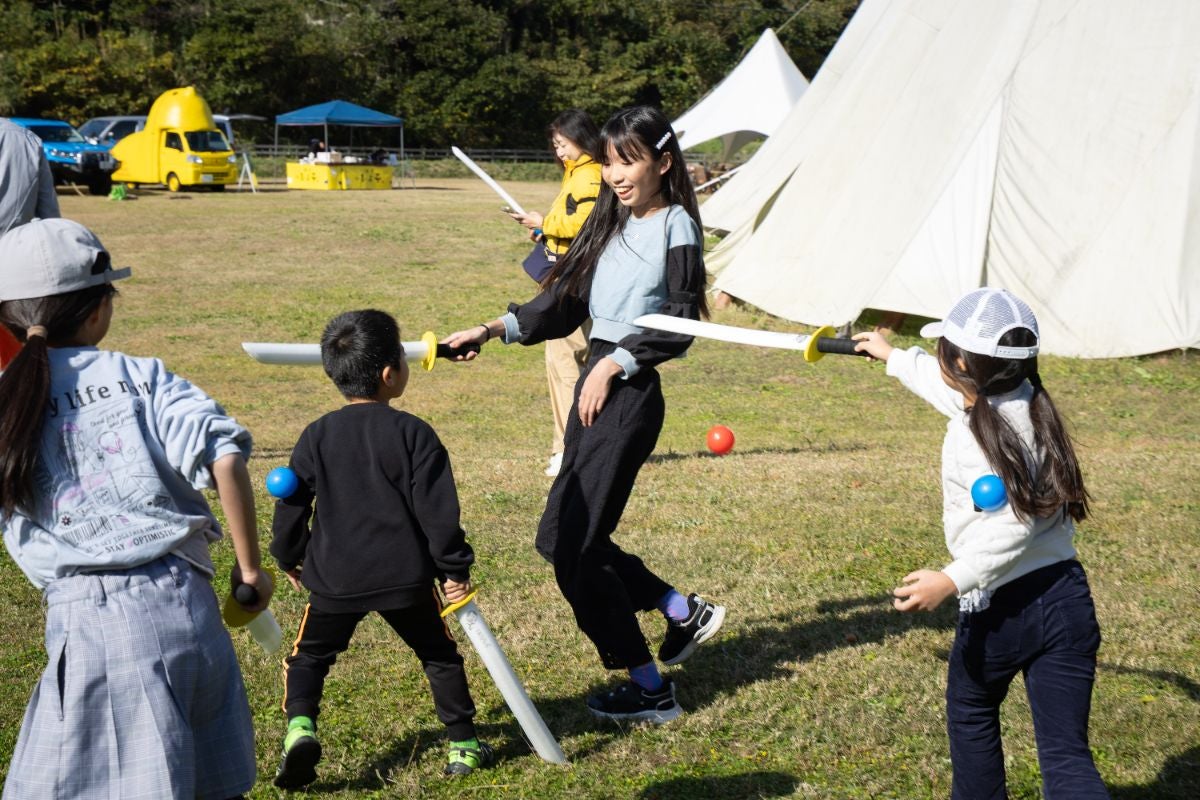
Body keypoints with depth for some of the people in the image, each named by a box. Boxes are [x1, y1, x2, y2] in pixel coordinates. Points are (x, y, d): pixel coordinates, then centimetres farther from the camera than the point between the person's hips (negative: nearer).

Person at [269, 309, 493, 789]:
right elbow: (437, 510, -10)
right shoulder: (414, 434, -9)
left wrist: (288, 558, 21)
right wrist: (455, 568, 0)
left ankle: (300, 726, -7)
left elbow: (291, 504, 5)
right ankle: (463, 744, 20)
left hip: (334, 578, 1)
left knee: (309, 658, 17)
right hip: (405, 577, -1)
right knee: (438, 655, 17)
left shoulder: (317, 436, -1)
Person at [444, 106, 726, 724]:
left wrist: (613, 362, -18)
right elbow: (563, 302, 15)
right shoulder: (608, 224, 14)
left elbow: (679, 326, -13)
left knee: (572, 541, -8)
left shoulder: (676, 226, -7)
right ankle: (683, 611, 24)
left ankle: (650, 689, 4)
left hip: (630, 395, -8)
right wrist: (492, 330, 5)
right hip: (594, 385, 8)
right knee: (561, 537, 10)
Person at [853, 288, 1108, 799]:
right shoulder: (1031, 405, 9)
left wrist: (952, 580, -30)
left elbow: (1014, 523, -26)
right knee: (1066, 757, 1)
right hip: (1066, 596, 6)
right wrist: (893, 358, 45)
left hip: (1000, 605, -6)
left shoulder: (972, 431, -16)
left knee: (971, 715, 25)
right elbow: (948, 384, 30)